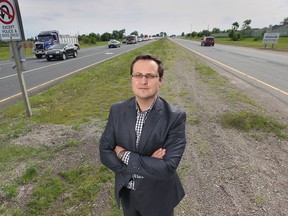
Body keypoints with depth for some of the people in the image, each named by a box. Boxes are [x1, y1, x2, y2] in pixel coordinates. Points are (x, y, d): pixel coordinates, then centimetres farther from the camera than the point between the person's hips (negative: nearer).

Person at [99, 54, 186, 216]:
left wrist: (124, 155, -23)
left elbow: (168, 168, -27)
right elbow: (105, 152, -12)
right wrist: (147, 164, -22)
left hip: (158, 196, -2)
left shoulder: (175, 117, -23)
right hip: (126, 192, 3)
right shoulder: (117, 110, -11)